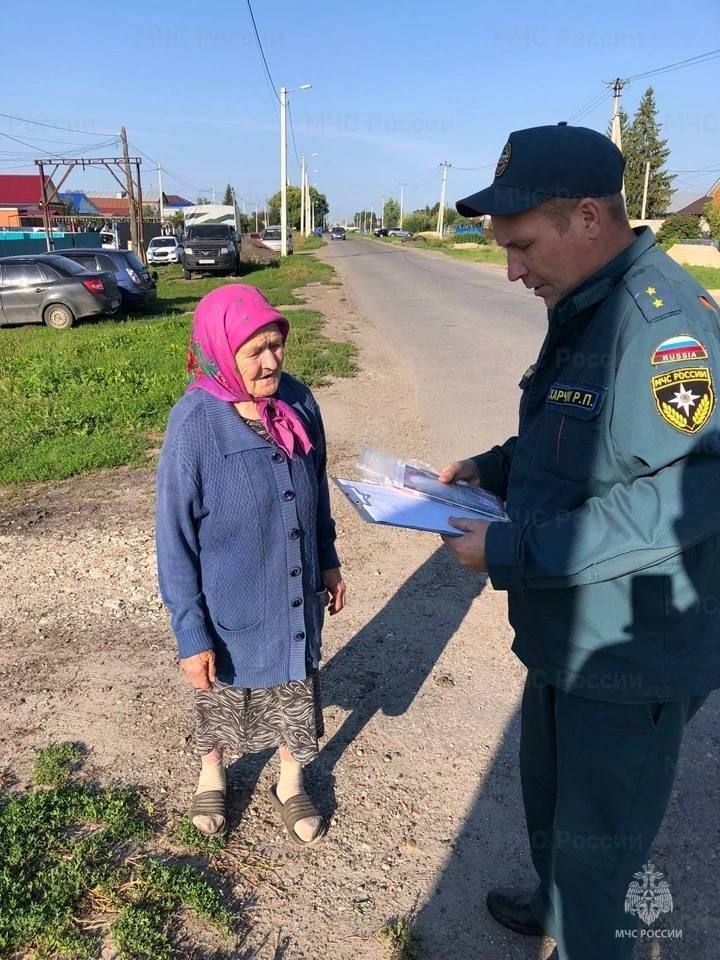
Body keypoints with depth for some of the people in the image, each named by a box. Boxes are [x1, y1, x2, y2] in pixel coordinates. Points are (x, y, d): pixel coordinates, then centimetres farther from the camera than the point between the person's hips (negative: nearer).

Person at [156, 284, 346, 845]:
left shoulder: (298, 403, -11)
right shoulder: (194, 426, -24)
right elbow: (175, 540, -17)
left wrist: (328, 562, 13)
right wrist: (191, 634, -14)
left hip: (296, 598, 4)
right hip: (231, 609, -3)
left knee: (296, 691, 22)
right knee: (220, 699, 23)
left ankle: (291, 784, 50)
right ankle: (211, 775, 55)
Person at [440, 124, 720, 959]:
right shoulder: (584, 312, 8)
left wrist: (511, 551, -26)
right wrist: (493, 467, 2)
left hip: (631, 659, -10)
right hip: (566, 636, 10)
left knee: (596, 843, 13)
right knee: (549, 793, 30)